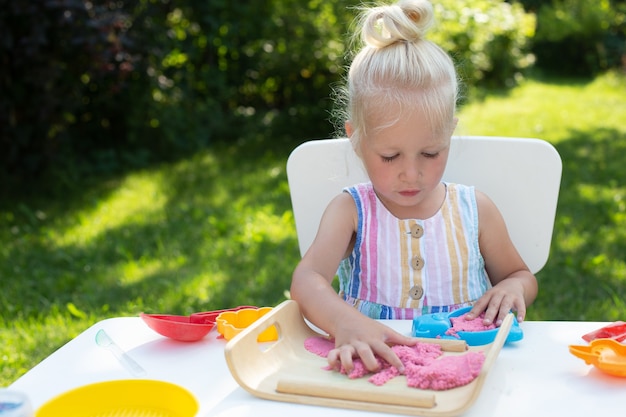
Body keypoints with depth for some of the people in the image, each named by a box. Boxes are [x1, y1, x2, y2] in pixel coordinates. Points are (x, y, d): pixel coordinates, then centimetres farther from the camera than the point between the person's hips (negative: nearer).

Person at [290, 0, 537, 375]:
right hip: (372, 369, -2)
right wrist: (345, 322, -40)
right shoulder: (351, 211, -3)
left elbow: (521, 275, 18)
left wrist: (513, 288, -6)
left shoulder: (475, 210, 4)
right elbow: (307, 280, -19)